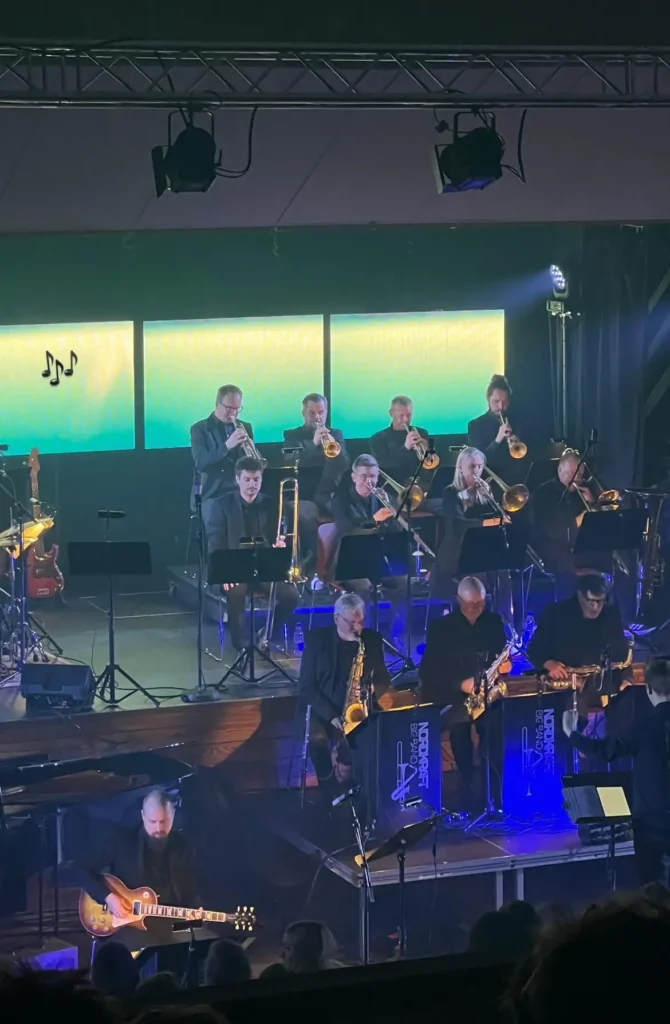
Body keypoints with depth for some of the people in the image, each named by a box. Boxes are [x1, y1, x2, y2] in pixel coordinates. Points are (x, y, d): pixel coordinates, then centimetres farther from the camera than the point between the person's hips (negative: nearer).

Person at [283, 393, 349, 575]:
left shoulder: (336, 435, 17)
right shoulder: (292, 435, 10)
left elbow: (344, 466, 2)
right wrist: (313, 443, -20)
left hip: (331, 495, 2)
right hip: (304, 494, -2)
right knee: (306, 516, -36)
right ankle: (311, 560, -24)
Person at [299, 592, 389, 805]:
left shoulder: (372, 639, 5)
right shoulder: (316, 639, -3)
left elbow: (383, 679, 12)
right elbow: (307, 687, -7)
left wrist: (373, 689, -14)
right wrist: (332, 716, -19)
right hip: (323, 710, -2)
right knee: (317, 739, -35)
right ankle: (331, 797, -20)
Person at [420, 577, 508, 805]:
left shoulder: (493, 622, 10)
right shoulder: (440, 627, -1)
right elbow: (428, 671, -7)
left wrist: (504, 664, -8)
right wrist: (460, 684, -19)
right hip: (450, 697, -3)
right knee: (460, 723, -25)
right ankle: (467, 791, -16)